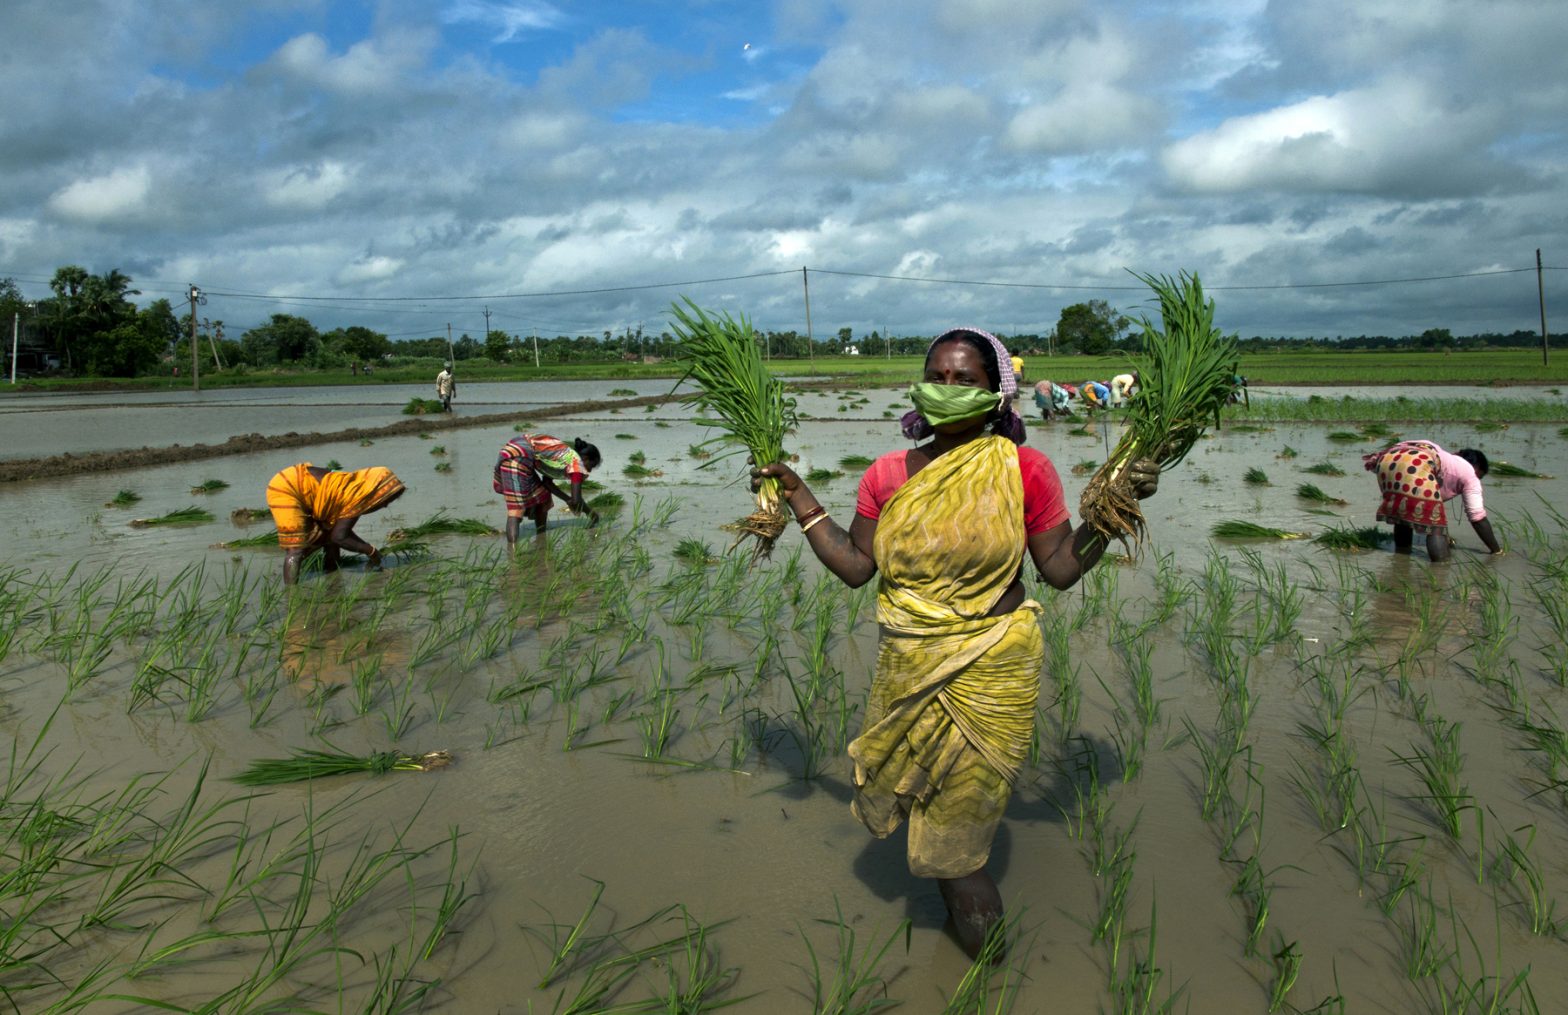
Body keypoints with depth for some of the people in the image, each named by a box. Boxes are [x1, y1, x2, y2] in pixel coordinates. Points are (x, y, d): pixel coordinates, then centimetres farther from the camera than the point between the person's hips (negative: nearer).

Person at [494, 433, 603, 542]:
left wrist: (568, 500, 22)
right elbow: (576, 501, -9)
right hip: (518, 458, -10)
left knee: (542, 498, 20)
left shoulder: (565, 454, 21)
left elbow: (547, 482, 24)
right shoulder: (576, 462, -3)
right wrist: (591, 513, 8)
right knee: (516, 509, -16)